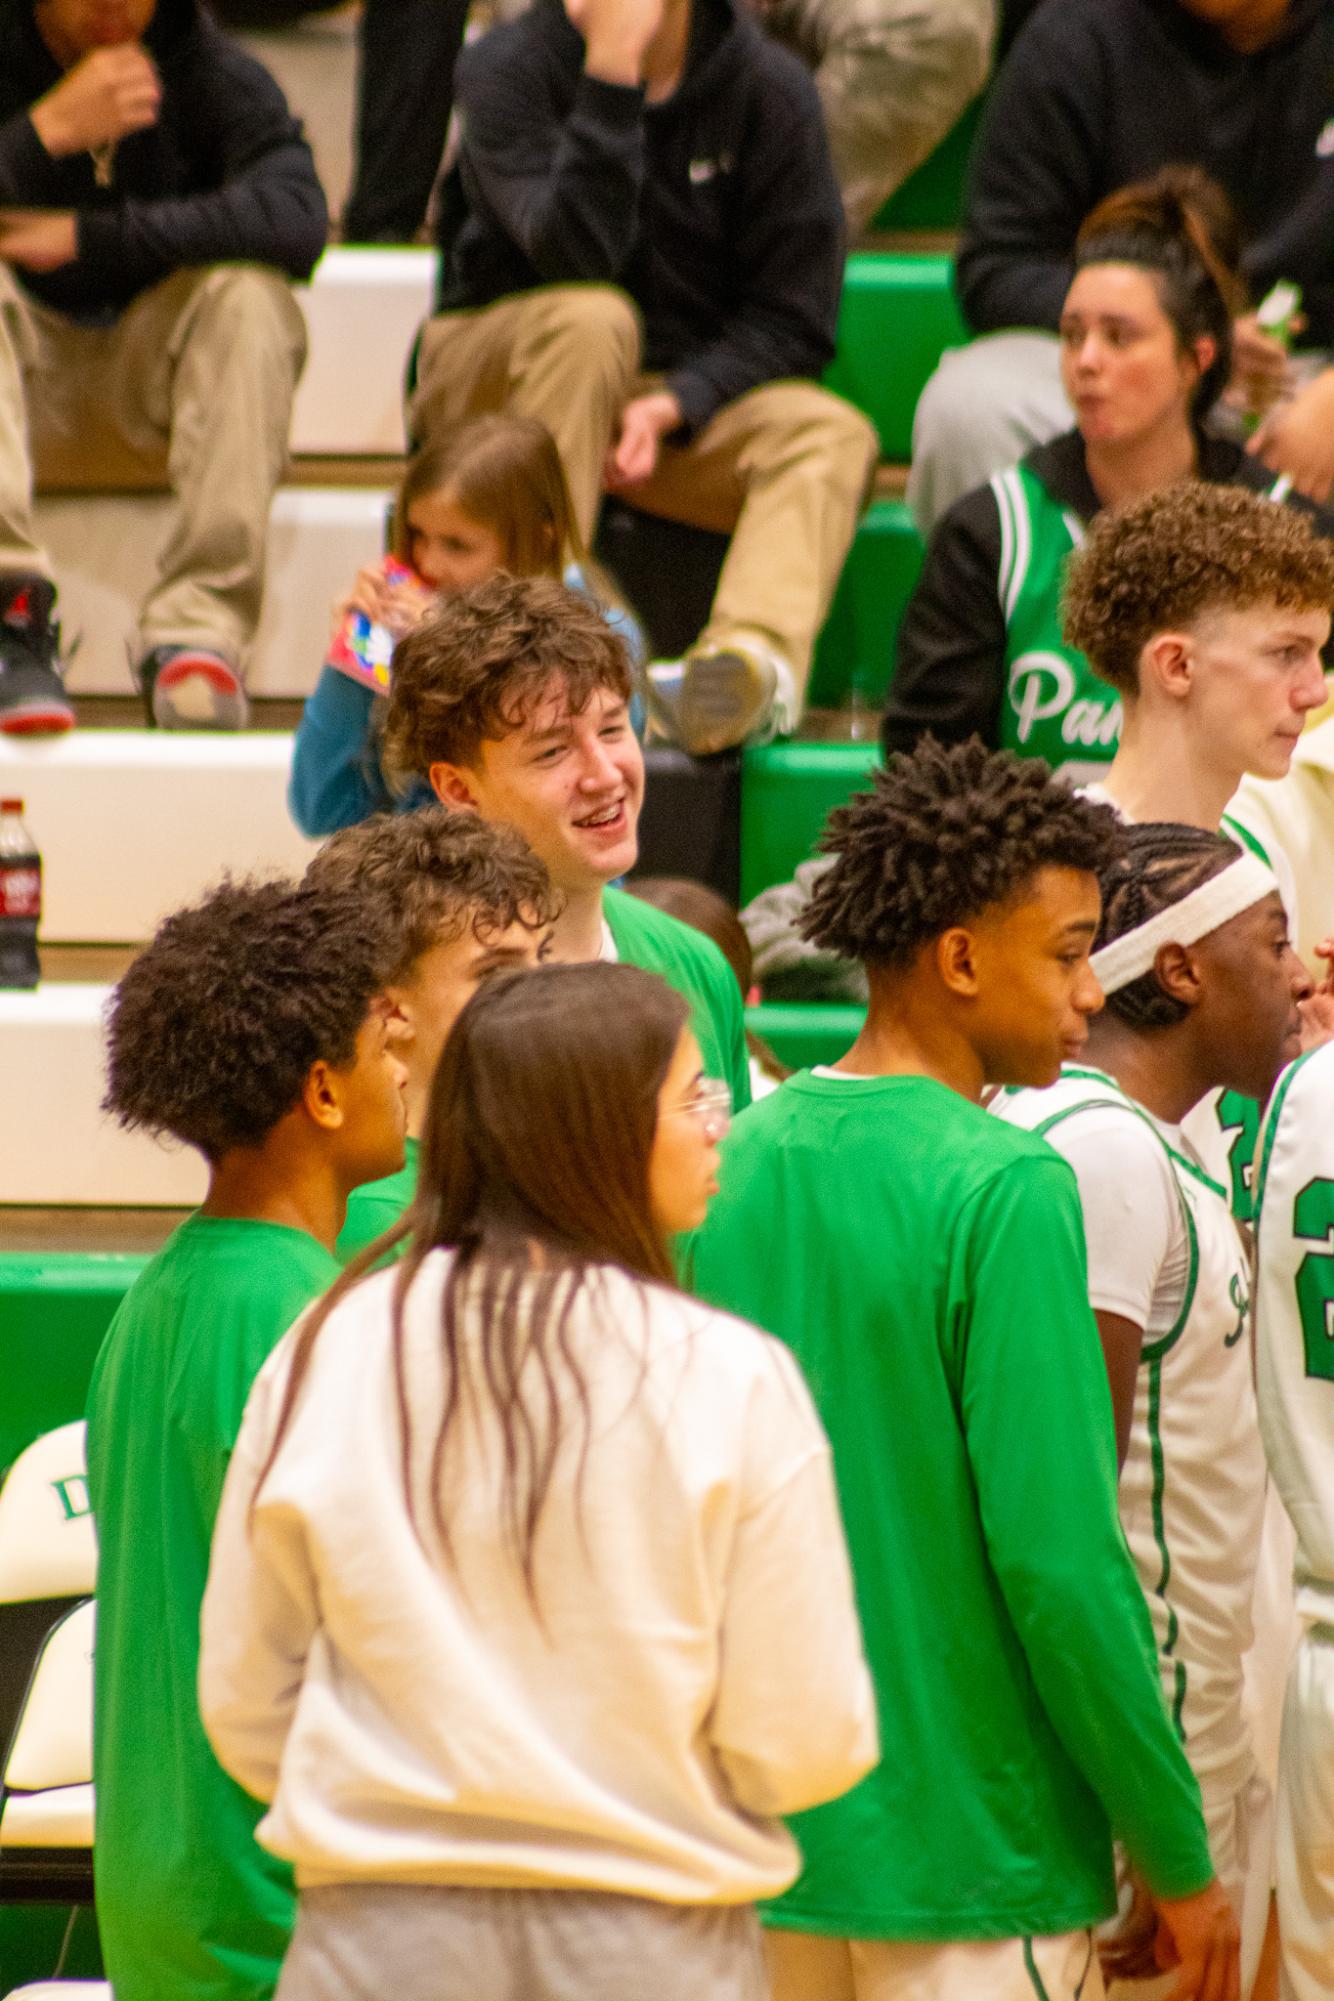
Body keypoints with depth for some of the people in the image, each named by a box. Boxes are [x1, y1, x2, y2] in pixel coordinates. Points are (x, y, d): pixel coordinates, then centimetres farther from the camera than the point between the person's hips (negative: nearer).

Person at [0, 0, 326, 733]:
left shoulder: (218, 75, -8)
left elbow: (297, 219, -27)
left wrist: (88, 236, -26)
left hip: (153, 370, 0)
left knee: (249, 292, -29)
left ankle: (198, 631, -33)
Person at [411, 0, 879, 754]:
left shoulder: (769, 89, -6)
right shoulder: (507, 69, -11)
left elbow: (793, 318, -6)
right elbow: (576, 256, -28)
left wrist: (673, 407, -21)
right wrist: (611, 72, -32)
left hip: (691, 391, 2)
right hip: (493, 381, -2)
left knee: (833, 435, -25)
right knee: (592, 318, -34)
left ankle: (755, 657, -54)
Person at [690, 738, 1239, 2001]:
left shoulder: (735, 1165, 5)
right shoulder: (1002, 1192, -16)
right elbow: (1059, 1557, -19)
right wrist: (1177, 1860, -10)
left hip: (767, 1851, 7)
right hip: (971, 1870, -7)